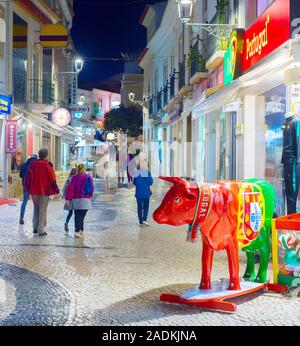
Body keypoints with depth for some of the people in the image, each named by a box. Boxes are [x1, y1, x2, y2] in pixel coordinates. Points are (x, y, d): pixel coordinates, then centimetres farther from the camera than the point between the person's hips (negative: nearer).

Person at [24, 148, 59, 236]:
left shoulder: (32, 165, 4)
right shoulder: (47, 166, -12)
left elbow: (27, 178, 11)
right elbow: (52, 179, -10)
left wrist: (27, 189, 21)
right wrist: (56, 190, 2)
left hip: (34, 191, 5)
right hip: (44, 191, -5)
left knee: (36, 209, 18)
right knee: (43, 211, 1)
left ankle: (35, 228, 17)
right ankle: (41, 230, 0)